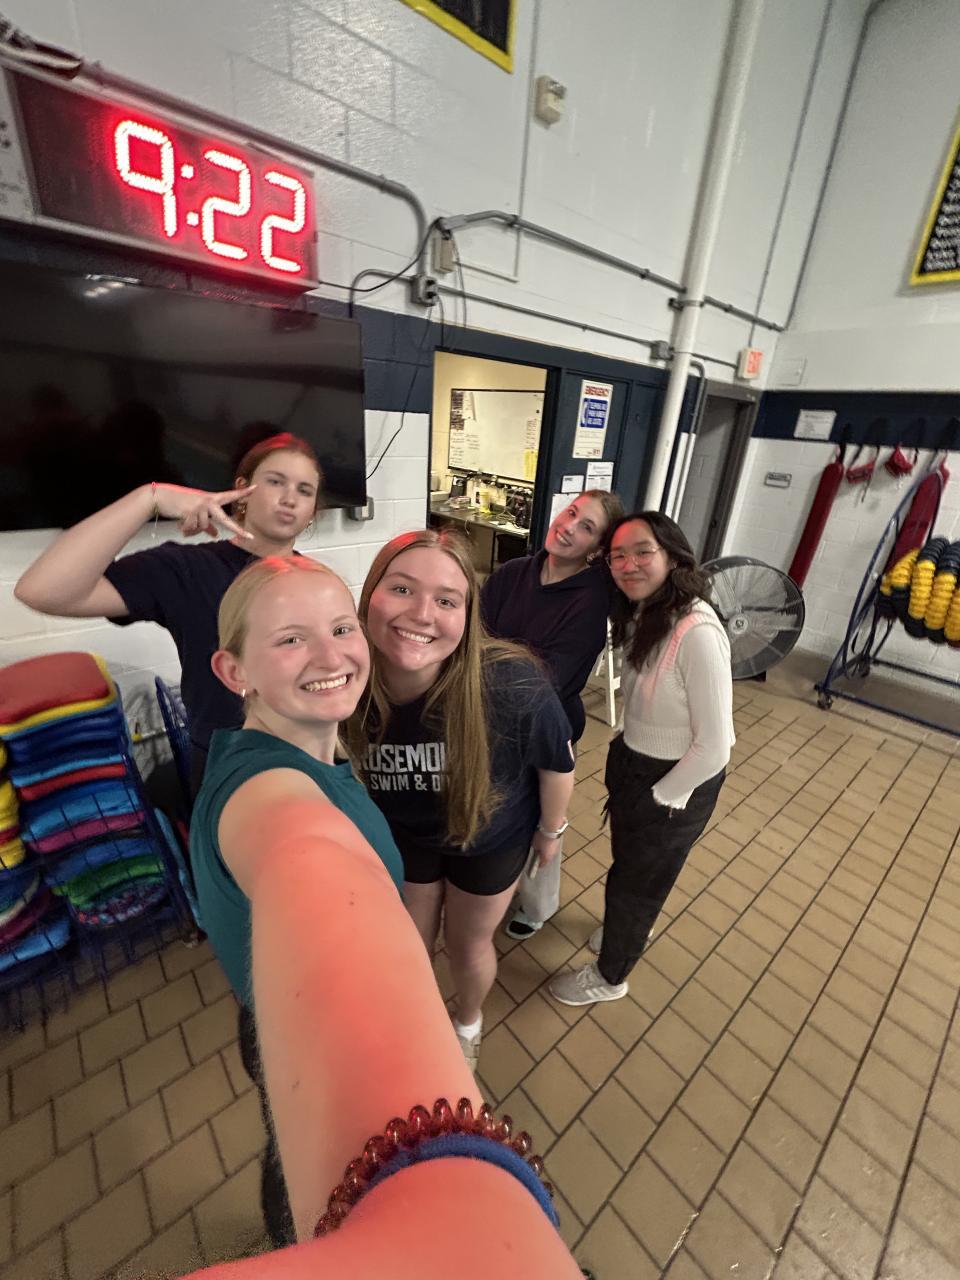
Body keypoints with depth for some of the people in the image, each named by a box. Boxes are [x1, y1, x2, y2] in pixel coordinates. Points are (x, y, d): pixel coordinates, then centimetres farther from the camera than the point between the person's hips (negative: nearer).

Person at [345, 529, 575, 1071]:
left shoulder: (513, 683, -39)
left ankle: (468, 1024, 62)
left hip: (490, 838, -1)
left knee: (469, 944, 24)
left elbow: (558, 761, -17)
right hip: (403, 835, 2)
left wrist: (551, 830, -2)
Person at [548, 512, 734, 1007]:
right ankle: (629, 928, 64)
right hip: (631, 762, 7)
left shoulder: (697, 633, -31)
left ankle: (608, 977, 48)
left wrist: (659, 799, -15)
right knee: (628, 859, 31)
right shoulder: (640, 614, -5)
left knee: (635, 880, 18)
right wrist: (625, 755, 1)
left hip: (677, 782, -7)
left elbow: (714, 744, -26)